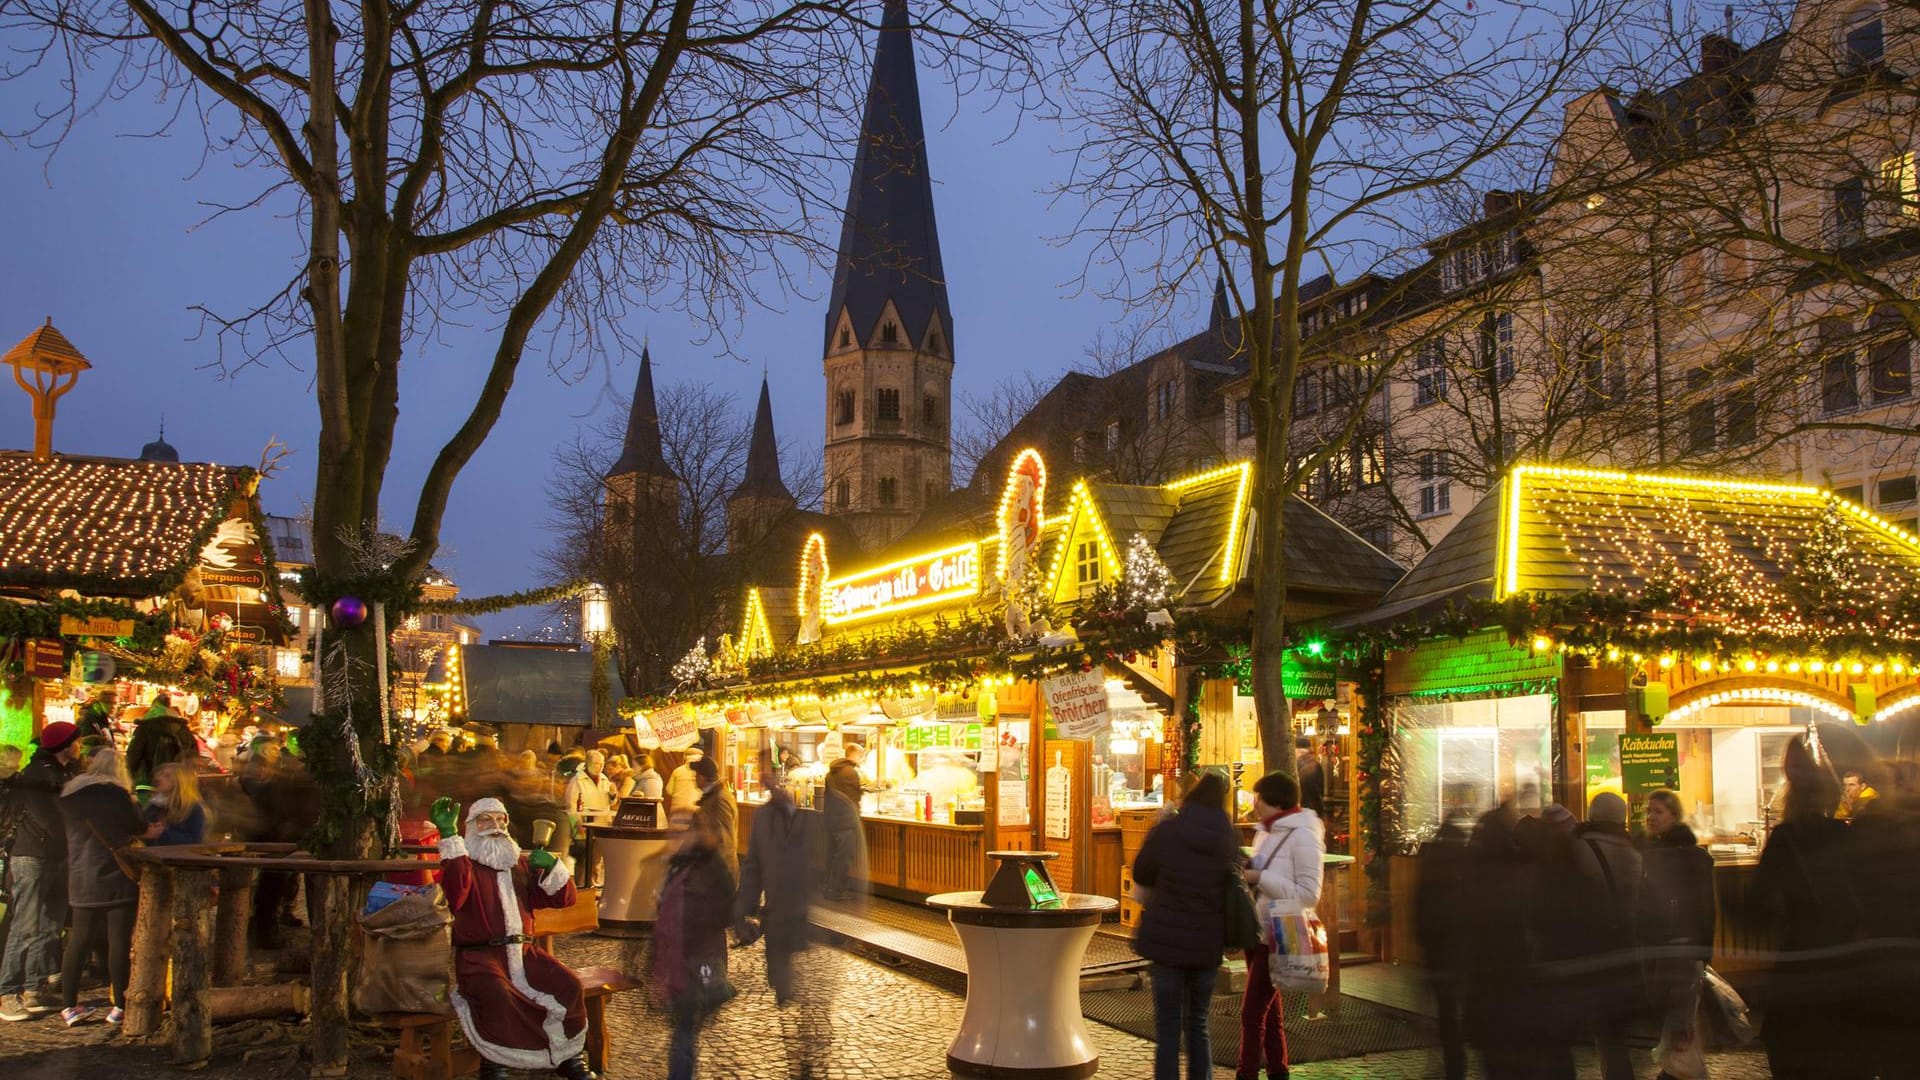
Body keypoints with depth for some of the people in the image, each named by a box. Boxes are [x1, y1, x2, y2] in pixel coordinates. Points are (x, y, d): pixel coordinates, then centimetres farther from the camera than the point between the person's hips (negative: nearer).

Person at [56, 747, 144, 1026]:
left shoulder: (69, 795, 5)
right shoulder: (115, 795, -13)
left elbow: (73, 833, 15)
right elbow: (137, 830, -7)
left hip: (81, 879, 5)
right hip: (116, 878, -5)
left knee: (79, 940, 12)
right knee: (119, 940, 0)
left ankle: (70, 1005, 13)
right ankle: (119, 1005, 2)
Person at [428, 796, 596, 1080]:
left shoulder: (523, 863, 21)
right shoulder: (463, 862, 5)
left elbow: (563, 897, 15)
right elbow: (455, 893, -20)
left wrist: (551, 866, -6)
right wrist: (448, 835, -28)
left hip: (523, 951, 5)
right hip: (479, 954, -5)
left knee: (570, 986, -15)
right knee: (497, 993, -36)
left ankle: (570, 1057, 3)